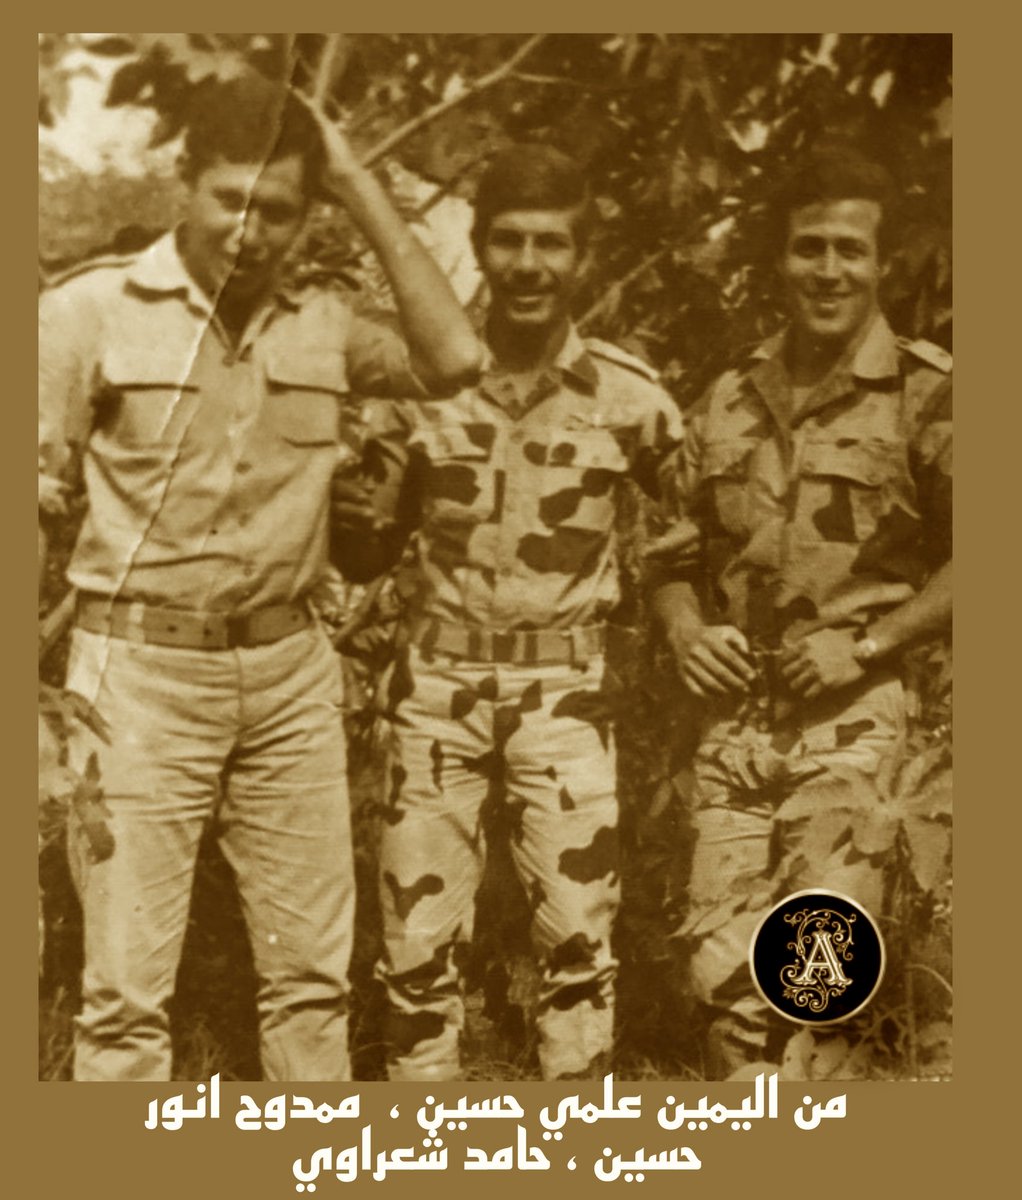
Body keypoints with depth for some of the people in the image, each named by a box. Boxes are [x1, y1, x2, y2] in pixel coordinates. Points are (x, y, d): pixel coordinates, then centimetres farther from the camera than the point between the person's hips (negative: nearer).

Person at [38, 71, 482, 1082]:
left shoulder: (320, 323, 6)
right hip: (140, 669, -3)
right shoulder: (89, 309, -5)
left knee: (312, 974, 11)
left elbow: (453, 360, -8)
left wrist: (367, 196, -3)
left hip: (292, 673, 4)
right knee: (127, 988, -1)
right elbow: (34, 502, -4)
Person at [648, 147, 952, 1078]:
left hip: (859, 724, -4)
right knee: (723, 973, 4)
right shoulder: (728, 402, 14)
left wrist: (870, 643, -14)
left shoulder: (926, 392, -2)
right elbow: (678, 556, 21)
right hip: (737, 726, 5)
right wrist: (686, 630, 2)